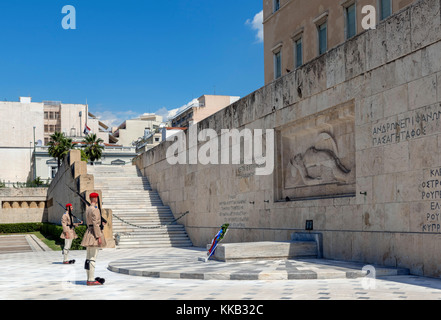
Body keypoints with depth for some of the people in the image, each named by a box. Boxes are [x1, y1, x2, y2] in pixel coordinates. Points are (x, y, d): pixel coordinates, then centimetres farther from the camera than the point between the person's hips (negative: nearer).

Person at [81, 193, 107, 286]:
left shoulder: (88, 209, 16)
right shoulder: (95, 209, -14)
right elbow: (95, 224, -19)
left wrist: (100, 223, 25)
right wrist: (98, 236, -19)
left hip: (89, 233, 10)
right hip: (94, 234, -10)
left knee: (88, 258, 11)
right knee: (93, 258, -10)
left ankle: (89, 279, 16)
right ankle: (91, 280, -11)